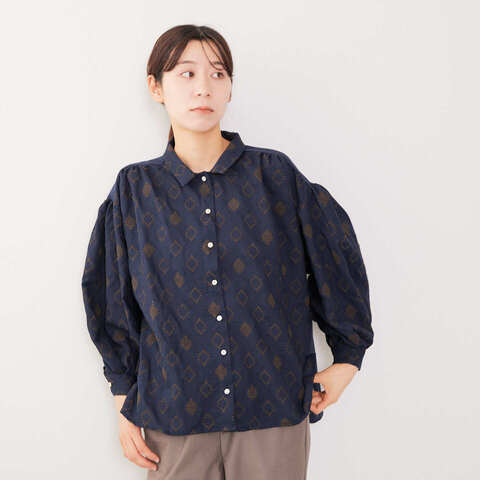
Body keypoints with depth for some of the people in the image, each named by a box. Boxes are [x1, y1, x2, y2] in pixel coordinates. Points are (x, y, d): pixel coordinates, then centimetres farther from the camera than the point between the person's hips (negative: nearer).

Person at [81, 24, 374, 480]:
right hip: (173, 416, 1)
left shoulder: (276, 175, -3)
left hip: (275, 410, 0)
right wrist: (124, 401, 7)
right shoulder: (135, 189, 0)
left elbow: (338, 256, 6)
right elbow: (113, 301, 7)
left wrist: (348, 356, 9)